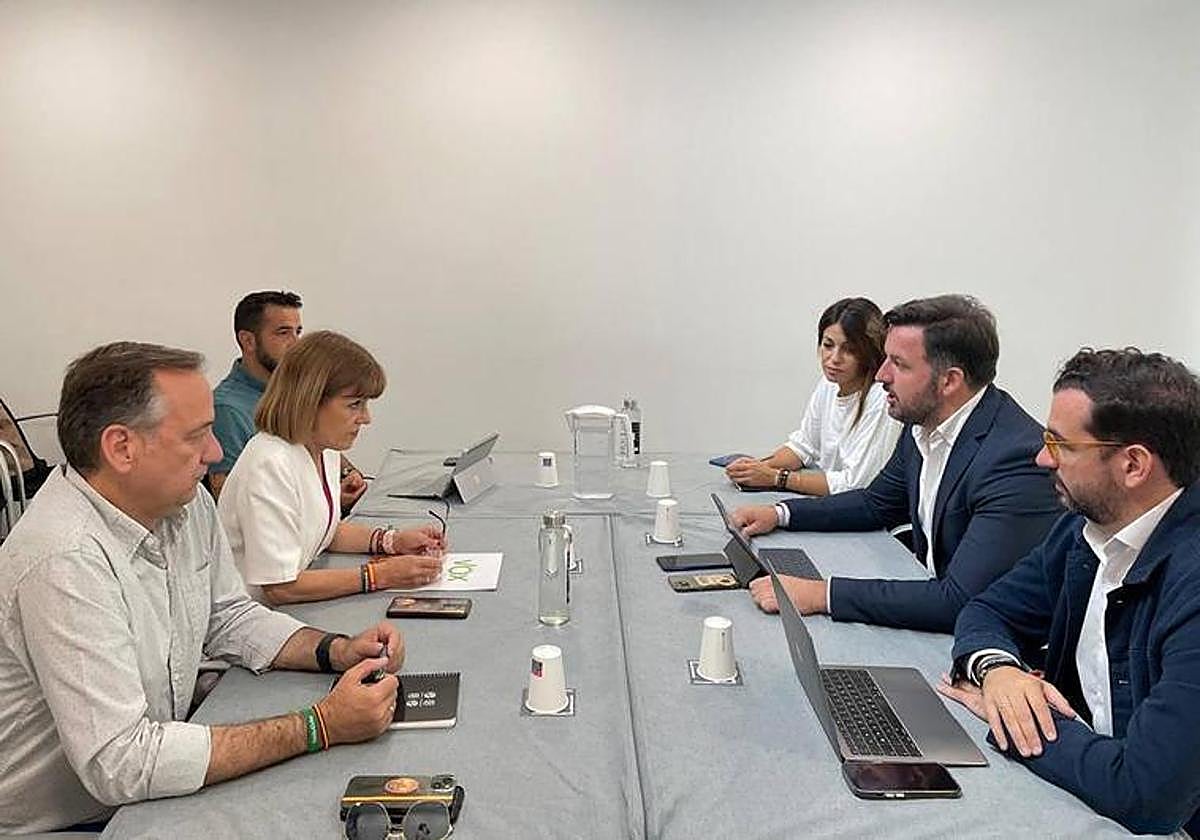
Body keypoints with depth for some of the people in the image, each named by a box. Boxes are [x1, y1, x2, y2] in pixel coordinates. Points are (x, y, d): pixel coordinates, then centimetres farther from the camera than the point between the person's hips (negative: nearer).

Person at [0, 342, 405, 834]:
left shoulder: (187, 504, -3)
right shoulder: (65, 561, -30)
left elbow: (229, 618, 10)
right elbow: (121, 765, -31)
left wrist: (336, 651, -7)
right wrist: (319, 728, -28)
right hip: (54, 825, -7)